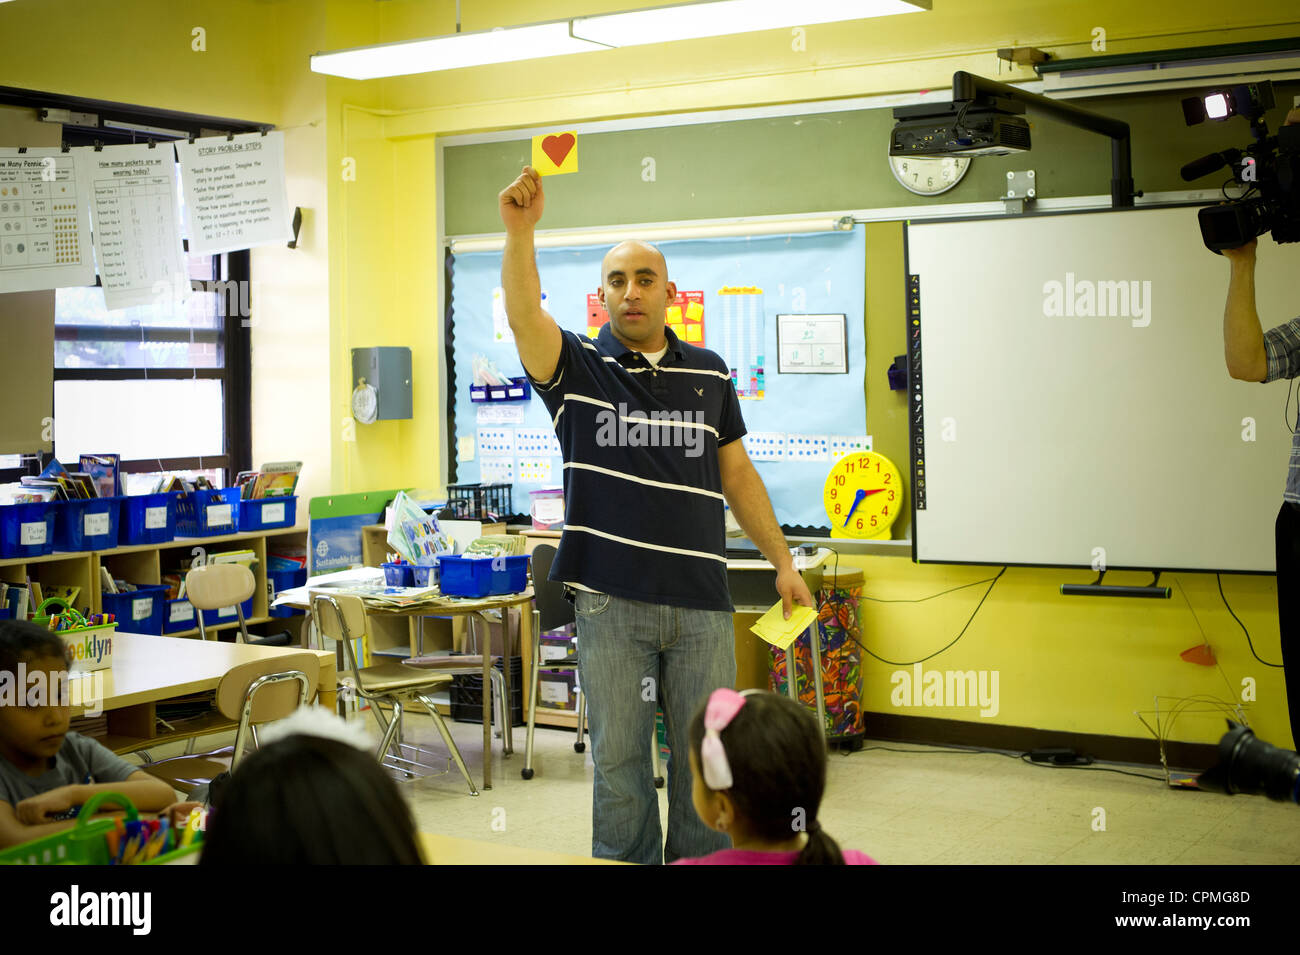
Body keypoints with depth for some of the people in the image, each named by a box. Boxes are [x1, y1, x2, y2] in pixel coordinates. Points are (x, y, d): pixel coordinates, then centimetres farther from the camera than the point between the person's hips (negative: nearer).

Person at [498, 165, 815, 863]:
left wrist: (782, 561, 14)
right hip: (610, 600, -2)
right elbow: (523, 315, -16)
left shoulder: (708, 373, 13)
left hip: (700, 601, 2)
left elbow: (737, 475, 17)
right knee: (618, 760, 5)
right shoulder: (578, 367, 4)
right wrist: (520, 231, -32)